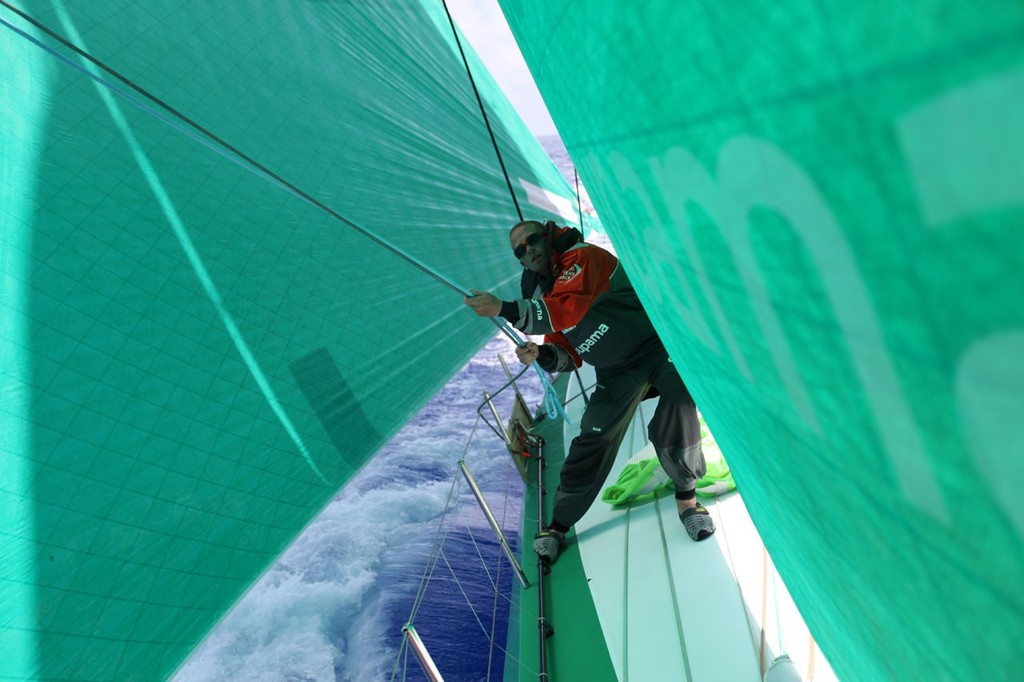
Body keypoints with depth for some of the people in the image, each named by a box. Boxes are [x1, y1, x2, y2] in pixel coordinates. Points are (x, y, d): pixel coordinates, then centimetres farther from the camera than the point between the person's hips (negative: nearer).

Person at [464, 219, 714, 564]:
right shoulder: (542, 296, 7)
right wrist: (542, 356, -17)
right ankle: (558, 525, 17)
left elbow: (569, 309, -33)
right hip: (616, 372, 5)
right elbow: (570, 355, 5)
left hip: (656, 344, -5)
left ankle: (686, 498, 2)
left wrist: (504, 309, -34)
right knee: (591, 441, 2)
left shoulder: (581, 256, -14)